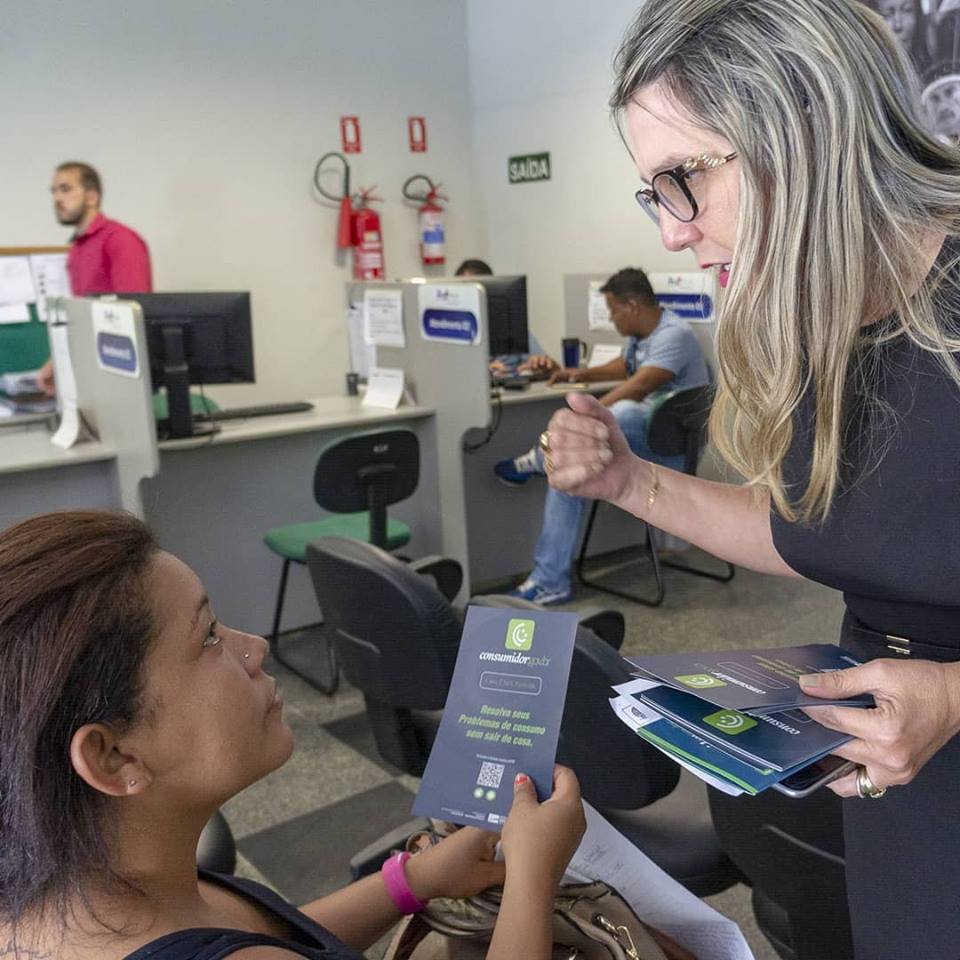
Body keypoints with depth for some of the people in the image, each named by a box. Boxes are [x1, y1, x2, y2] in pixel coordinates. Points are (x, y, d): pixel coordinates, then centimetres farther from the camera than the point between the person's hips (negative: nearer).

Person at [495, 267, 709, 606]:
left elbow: (636, 389, -28)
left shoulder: (673, 335, -18)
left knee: (622, 412, -39)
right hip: (638, 436, 9)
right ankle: (550, 582, -8)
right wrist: (576, 374, 23)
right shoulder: (640, 336, 11)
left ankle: (538, 460, -15)